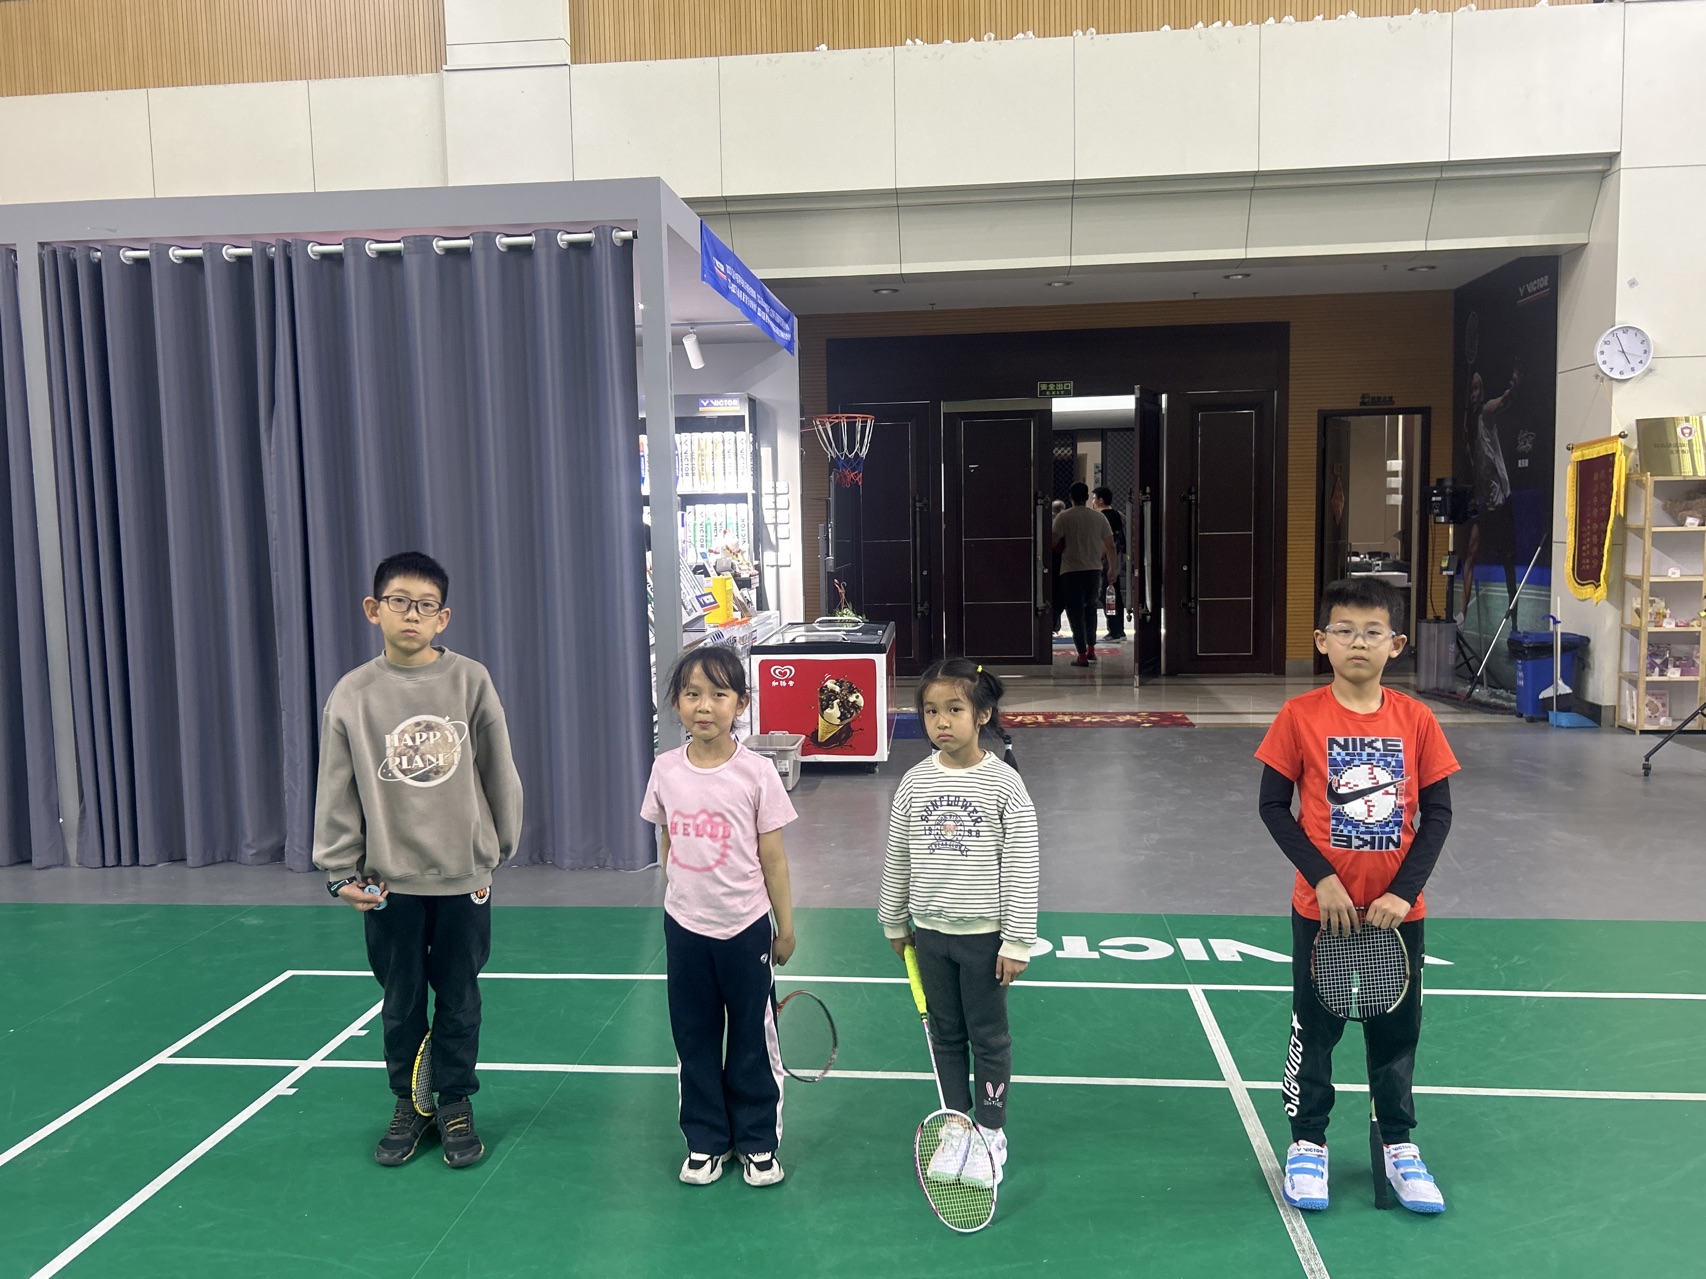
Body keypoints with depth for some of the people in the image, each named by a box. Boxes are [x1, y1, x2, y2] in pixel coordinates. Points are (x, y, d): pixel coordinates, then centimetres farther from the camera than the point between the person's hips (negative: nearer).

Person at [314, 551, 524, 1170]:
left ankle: (456, 1105, 30)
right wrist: (341, 870, -1)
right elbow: (337, 791, 1)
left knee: (459, 999, 12)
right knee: (401, 1001, 14)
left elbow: (499, 773, 1)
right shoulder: (352, 694, -3)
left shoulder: (470, 681, -7)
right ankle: (409, 1106, 33)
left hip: (464, 874, -1)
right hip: (388, 880, 1)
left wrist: (500, 846, 5)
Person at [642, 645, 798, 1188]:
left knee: (753, 1039, 10)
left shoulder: (757, 772, -12)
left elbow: (772, 857, -5)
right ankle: (706, 1141, 31)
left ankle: (759, 1142, 28)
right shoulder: (666, 771, -4)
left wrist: (785, 927, 0)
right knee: (695, 1038, 14)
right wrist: (681, 899, 10)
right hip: (685, 927, 3)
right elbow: (668, 847, 8)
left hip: (746, 928, -2)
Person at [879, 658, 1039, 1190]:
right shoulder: (915, 783, -2)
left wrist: (1017, 941, -11)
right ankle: (956, 1129, 31)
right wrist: (895, 923, 13)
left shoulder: (1004, 785, -13)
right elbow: (898, 860, 8)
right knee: (946, 1034, 15)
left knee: (989, 1037, 10)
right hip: (930, 932, 4)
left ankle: (991, 1134, 27)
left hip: (984, 934, -3)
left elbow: (1020, 869, -11)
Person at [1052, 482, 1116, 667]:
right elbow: (1110, 545, 6)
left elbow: (1054, 543, -13)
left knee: (1076, 612, 2)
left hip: (1071, 570, -3)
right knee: (1090, 608, 22)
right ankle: (1091, 649, 24)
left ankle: (1082, 655, -1)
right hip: (1094, 570, 4)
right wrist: (1112, 569, 17)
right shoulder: (1099, 517, 4)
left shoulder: (1064, 517, -6)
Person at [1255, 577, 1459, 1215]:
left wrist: (1402, 892, -10)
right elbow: (1273, 806, -7)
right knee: (1314, 1027, 11)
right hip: (1322, 909, -2)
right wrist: (1323, 879, -15)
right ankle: (1307, 1143, 29)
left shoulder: (1416, 720, -5)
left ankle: (1399, 1146, 34)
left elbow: (1438, 813, -1)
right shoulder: (1300, 716, -10)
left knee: (1397, 1029, 15)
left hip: (1398, 911, 2)